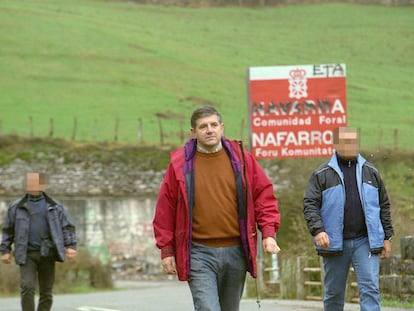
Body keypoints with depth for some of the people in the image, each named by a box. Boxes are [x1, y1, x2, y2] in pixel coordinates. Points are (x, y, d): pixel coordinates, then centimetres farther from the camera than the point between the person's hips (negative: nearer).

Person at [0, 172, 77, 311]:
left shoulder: (55, 206, 4)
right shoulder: (17, 206, 4)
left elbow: (68, 226, 5)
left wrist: (71, 246, -8)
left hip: (47, 254, 1)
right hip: (27, 255, -1)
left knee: (46, 292, 3)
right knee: (27, 288, -16)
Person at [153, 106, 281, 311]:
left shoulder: (241, 159, 5)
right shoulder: (180, 164, 0)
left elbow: (264, 195, 8)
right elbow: (165, 209, 4)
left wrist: (268, 233, -4)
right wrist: (167, 250, 2)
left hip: (235, 252, 3)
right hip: (199, 254, -3)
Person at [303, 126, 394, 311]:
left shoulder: (370, 172, 11)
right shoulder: (322, 175, 2)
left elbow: (384, 205, 15)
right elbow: (310, 205, -4)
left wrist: (387, 237, 10)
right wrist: (318, 230, -20)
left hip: (366, 242, 1)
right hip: (335, 243, -1)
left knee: (370, 289, -10)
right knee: (334, 293, 8)